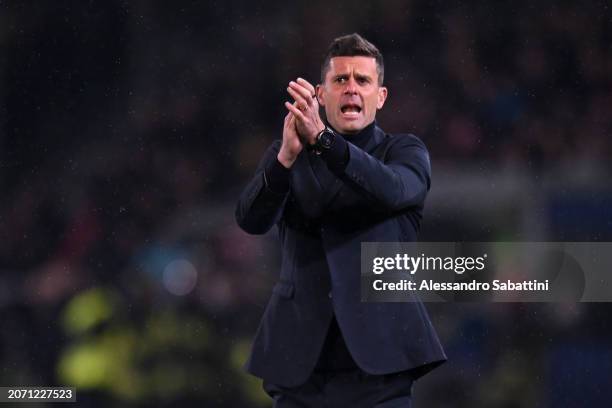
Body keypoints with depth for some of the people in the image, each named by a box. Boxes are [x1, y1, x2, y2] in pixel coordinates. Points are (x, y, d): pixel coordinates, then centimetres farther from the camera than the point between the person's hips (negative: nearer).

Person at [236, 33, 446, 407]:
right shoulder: (285, 157, 12)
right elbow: (252, 219, -7)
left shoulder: (406, 152, 7)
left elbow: (392, 190, -17)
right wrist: (287, 155, -25)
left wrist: (322, 138, -30)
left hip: (378, 352, -2)